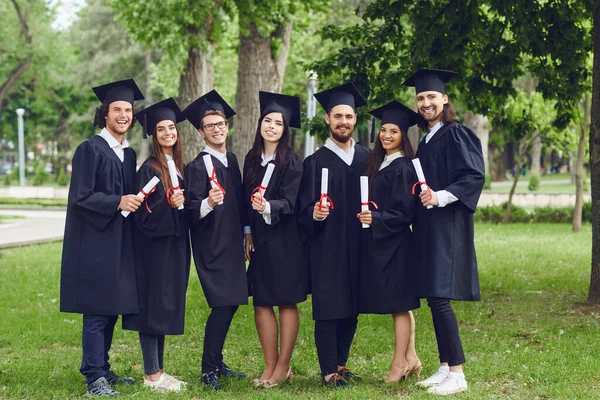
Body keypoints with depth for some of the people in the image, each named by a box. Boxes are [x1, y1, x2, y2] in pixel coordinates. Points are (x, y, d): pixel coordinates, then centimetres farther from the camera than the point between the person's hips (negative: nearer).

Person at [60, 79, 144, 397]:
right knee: (97, 309, -6)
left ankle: (103, 369, 19)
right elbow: (80, 196, -14)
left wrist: (135, 202, 1)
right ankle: (94, 377, -2)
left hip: (119, 242, 7)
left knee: (112, 307, 9)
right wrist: (118, 202, -21)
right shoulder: (90, 149, -7)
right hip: (95, 241, -7)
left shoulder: (129, 154, 14)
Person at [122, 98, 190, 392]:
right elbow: (144, 213, -16)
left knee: (167, 308, 10)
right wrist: (168, 204, -29)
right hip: (155, 245, -8)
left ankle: (158, 370, 17)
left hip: (175, 245, 8)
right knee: (153, 307, -4)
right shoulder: (149, 169, -10)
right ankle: (152, 375, 2)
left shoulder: (179, 167, 12)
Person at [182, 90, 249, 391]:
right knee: (223, 305, -11)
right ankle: (208, 370, -2)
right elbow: (191, 209, -17)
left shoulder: (232, 161, 11)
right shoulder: (197, 167, -11)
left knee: (230, 304, 10)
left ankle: (217, 363, 22)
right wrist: (208, 204, -36)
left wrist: (247, 230, 16)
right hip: (211, 245, -7)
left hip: (232, 242, 7)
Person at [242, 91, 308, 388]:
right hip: (259, 240, 5)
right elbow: (245, 198, 14)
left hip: (285, 240, -5)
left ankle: (283, 366, 7)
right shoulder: (251, 159, 9)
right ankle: (270, 366, 10)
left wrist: (268, 207, -35)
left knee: (286, 302, 1)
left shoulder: (291, 162, -7)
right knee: (261, 303, 3)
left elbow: (289, 202, -15)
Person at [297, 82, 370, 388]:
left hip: (358, 246, 4)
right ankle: (329, 372, 4)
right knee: (328, 308, -3)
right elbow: (304, 210, -4)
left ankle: (341, 364, 22)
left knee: (352, 308, 9)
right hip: (326, 248, -3)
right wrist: (315, 214, -24)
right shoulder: (315, 162, 0)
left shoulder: (367, 158, 9)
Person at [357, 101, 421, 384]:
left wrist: (377, 219, -25)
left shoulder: (402, 168, -12)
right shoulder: (379, 164, 14)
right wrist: (368, 217, 6)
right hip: (379, 243, 9)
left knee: (399, 303, -2)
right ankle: (410, 359, 17)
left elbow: (405, 212, -17)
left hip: (395, 244, -9)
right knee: (400, 304, 12)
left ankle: (400, 363, 3)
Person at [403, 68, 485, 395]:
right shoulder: (426, 141, 17)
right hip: (427, 227, 9)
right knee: (434, 298, 8)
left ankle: (457, 374, -9)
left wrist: (441, 197, -25)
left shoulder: (456, 134, -8)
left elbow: (474, 176, -17)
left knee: (439, 297, -13)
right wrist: (421, 195, 4)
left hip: (447, 226, -9)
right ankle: (445, 367, 13)